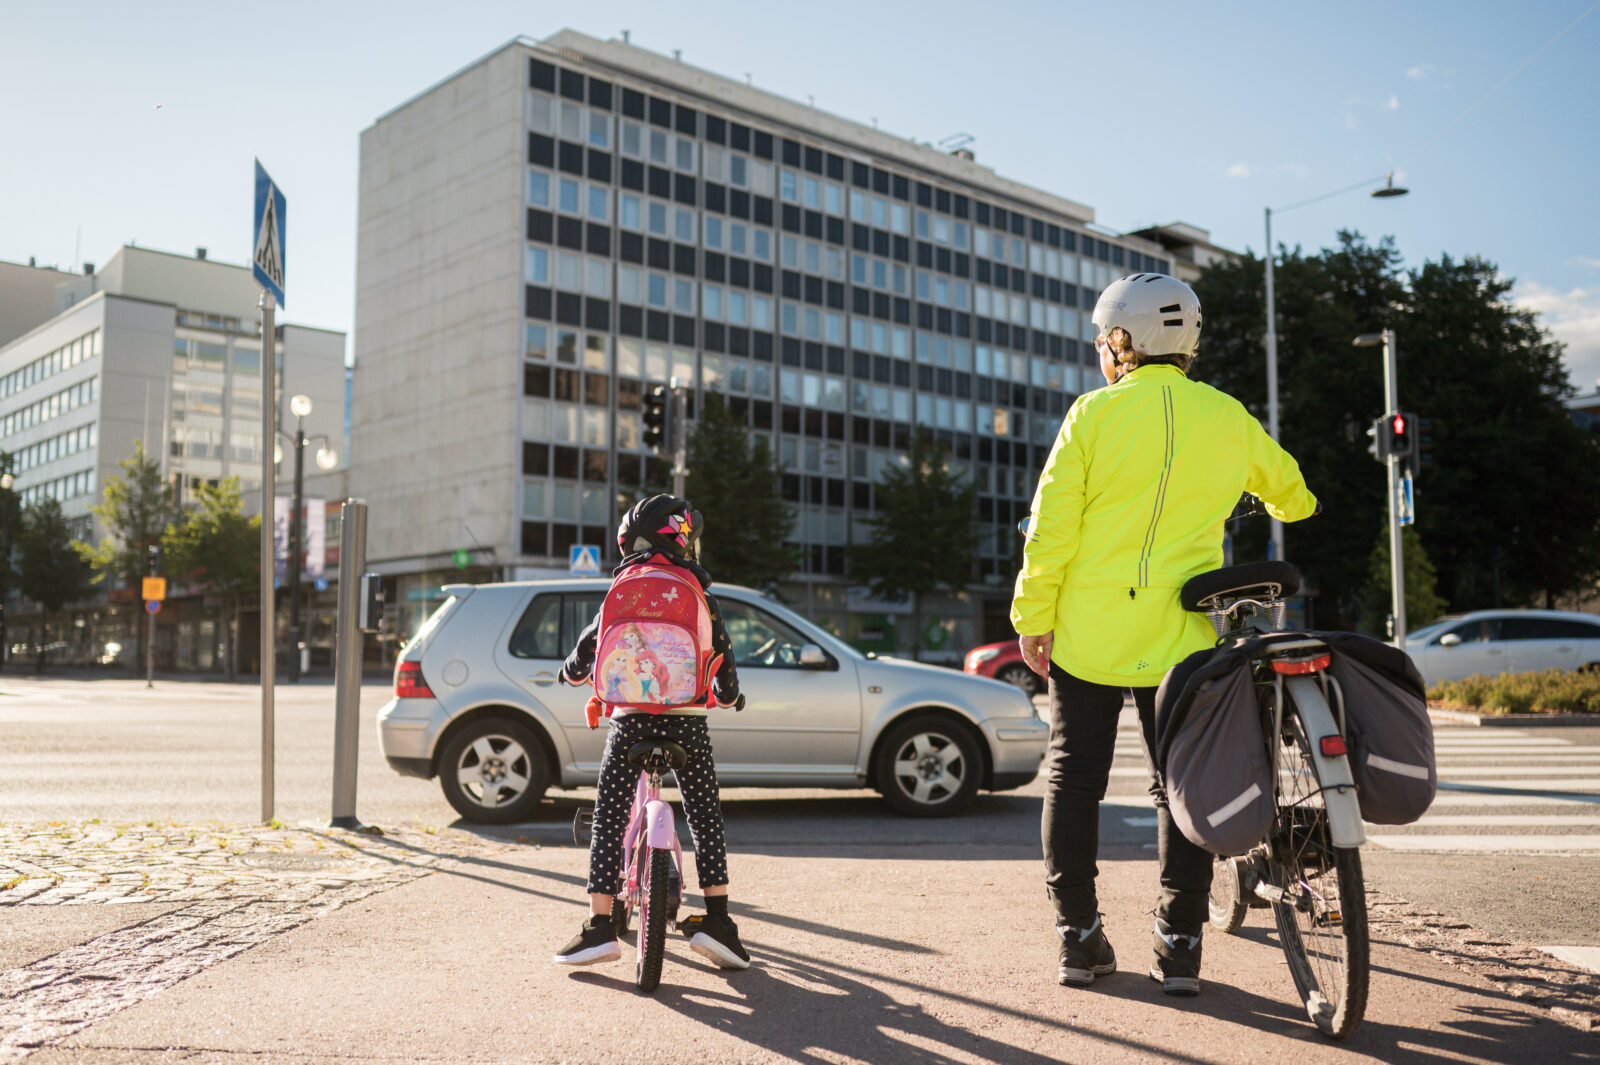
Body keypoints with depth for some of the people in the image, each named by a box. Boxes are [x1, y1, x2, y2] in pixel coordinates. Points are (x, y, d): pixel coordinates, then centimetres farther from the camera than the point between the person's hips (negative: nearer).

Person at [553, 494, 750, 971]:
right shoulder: (701, 598, 6)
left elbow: (588, 646, 16)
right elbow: (723, 659, 11)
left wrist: (572, 671, 38)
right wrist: (729, 696, 31)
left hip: (630, 720, 0)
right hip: (688, 721, 0)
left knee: (609, 821, 5)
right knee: (706, 819, 10)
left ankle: (600, 926, 3)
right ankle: (716, 921, 7)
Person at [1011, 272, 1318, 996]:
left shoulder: (1094, 414, -6)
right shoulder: (1227, 418, 4)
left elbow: (1052, 529, -9)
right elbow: (1286, 484, 23)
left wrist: (1033, 618, -1)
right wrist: (1291, 507, 47)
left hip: (1087, 631, -2)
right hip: (1179, 637, 2)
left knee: (1073, 778, 9)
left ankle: (1079, 937, 13)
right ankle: (1179, 947, 12)